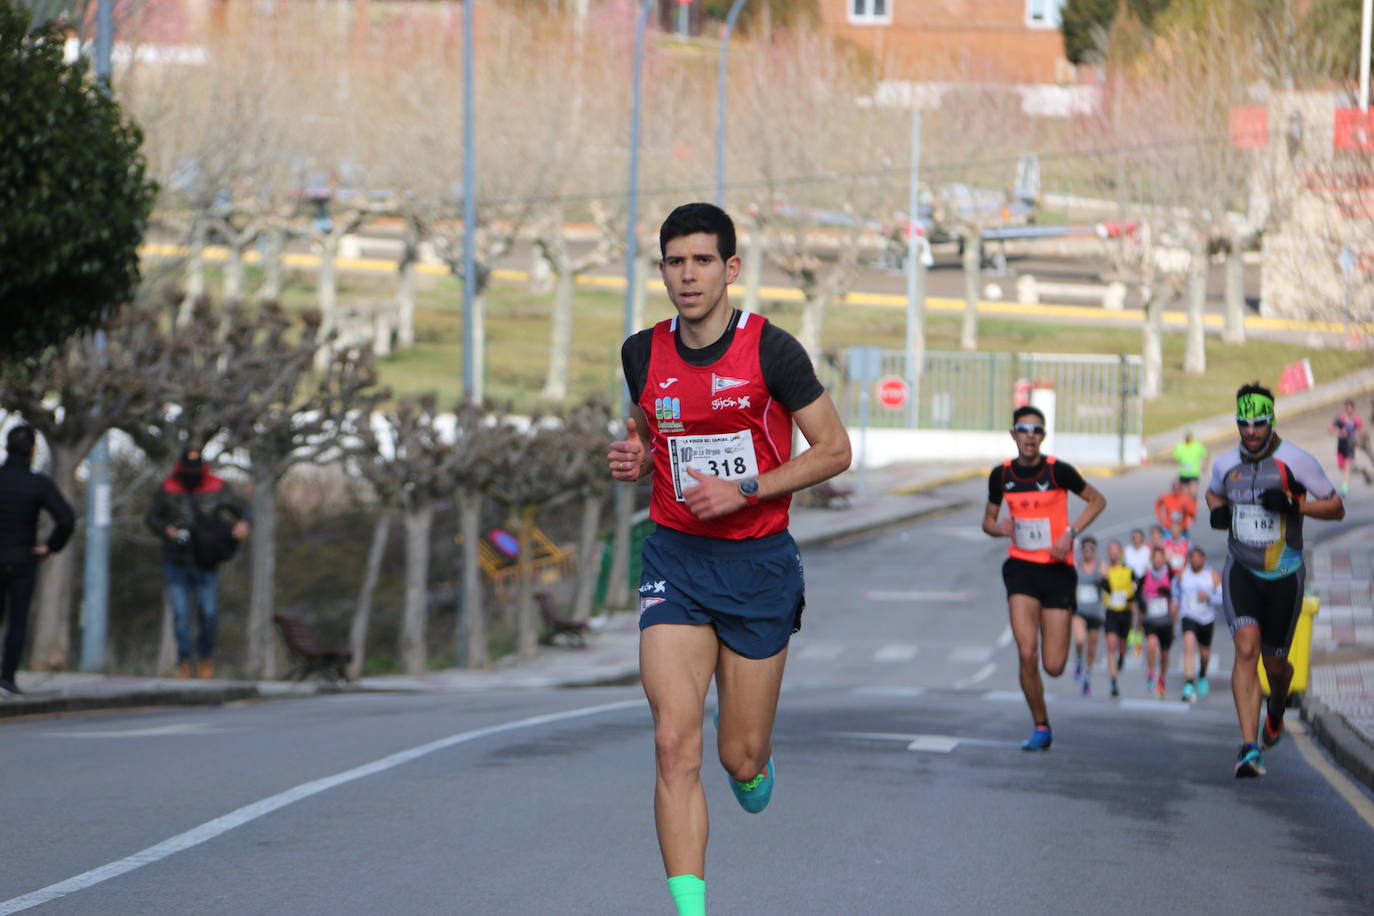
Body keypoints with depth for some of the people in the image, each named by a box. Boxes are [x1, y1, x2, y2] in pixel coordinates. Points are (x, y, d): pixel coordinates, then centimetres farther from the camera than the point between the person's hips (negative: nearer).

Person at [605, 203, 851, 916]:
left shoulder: (771, 350, -10)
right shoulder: (644, 354, 2)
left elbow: (834, 450, -5)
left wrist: (745, 491, -16)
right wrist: (632, 458, -2)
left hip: (758, 562, -2)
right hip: (674, 561, 2)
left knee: (741, 756, 5)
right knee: (676, 743, -15)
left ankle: (757, 768, 45)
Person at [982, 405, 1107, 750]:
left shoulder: (1057, 471, -9)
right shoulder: (1001, 475, 1)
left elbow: (1097, 500, 3)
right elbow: (988, 519, 14)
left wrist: (1071, 533, -10)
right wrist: (999, 527, -10)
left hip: (1057, 569, -2)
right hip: (1021, 568, 2)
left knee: (1054, 667, -3)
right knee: (1027, 654, -15)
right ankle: (1041, 728, 3)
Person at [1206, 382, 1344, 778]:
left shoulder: (1296, 461, -10)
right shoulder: (1226, 464, 2)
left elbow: (1336, 508, -4)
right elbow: (1214, 494, 25)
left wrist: (1295, 505, -21)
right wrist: (1216, 511, 1)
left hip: (1284, 574, -1)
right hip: (1241, 570, 1)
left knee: (1274, 663, 9)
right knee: (1246, 648, -20)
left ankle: (1276, 709, 48)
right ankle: (1250, 747, -23)